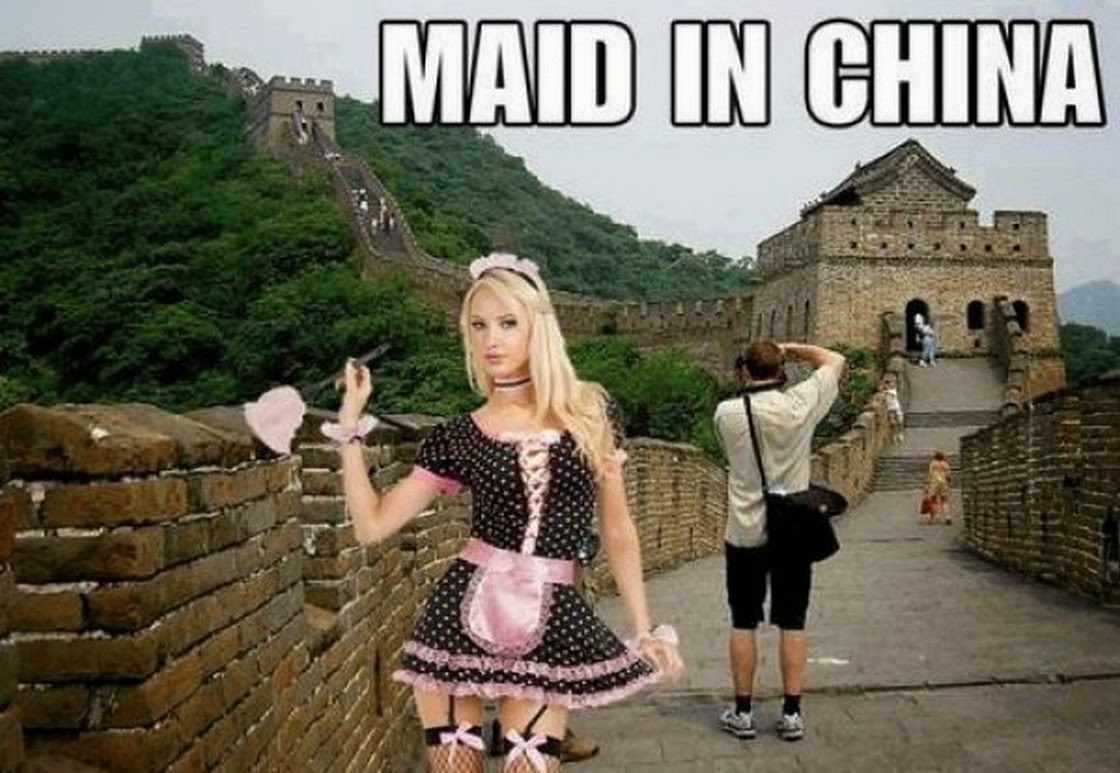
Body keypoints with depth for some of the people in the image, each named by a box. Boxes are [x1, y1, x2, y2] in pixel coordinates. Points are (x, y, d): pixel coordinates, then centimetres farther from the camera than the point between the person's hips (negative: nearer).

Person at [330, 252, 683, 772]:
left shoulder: (591, 413, 2)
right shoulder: (456, 438, 3)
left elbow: (616, 531, 8)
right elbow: (372, 526, 2)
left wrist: (644, 630, 5)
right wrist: (349, 425, -2)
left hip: (551, 625, 0)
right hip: (462, 617, 1)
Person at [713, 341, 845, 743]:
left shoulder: (726, 413, -9)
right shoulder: (800, 404, -7)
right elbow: (835, 361, 8)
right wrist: (790, 348, 11)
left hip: (744, 533, 0)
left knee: (743, 623, 9)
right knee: (792, 624, 9)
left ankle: (742, 712, 16)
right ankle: (791, 713, 13)